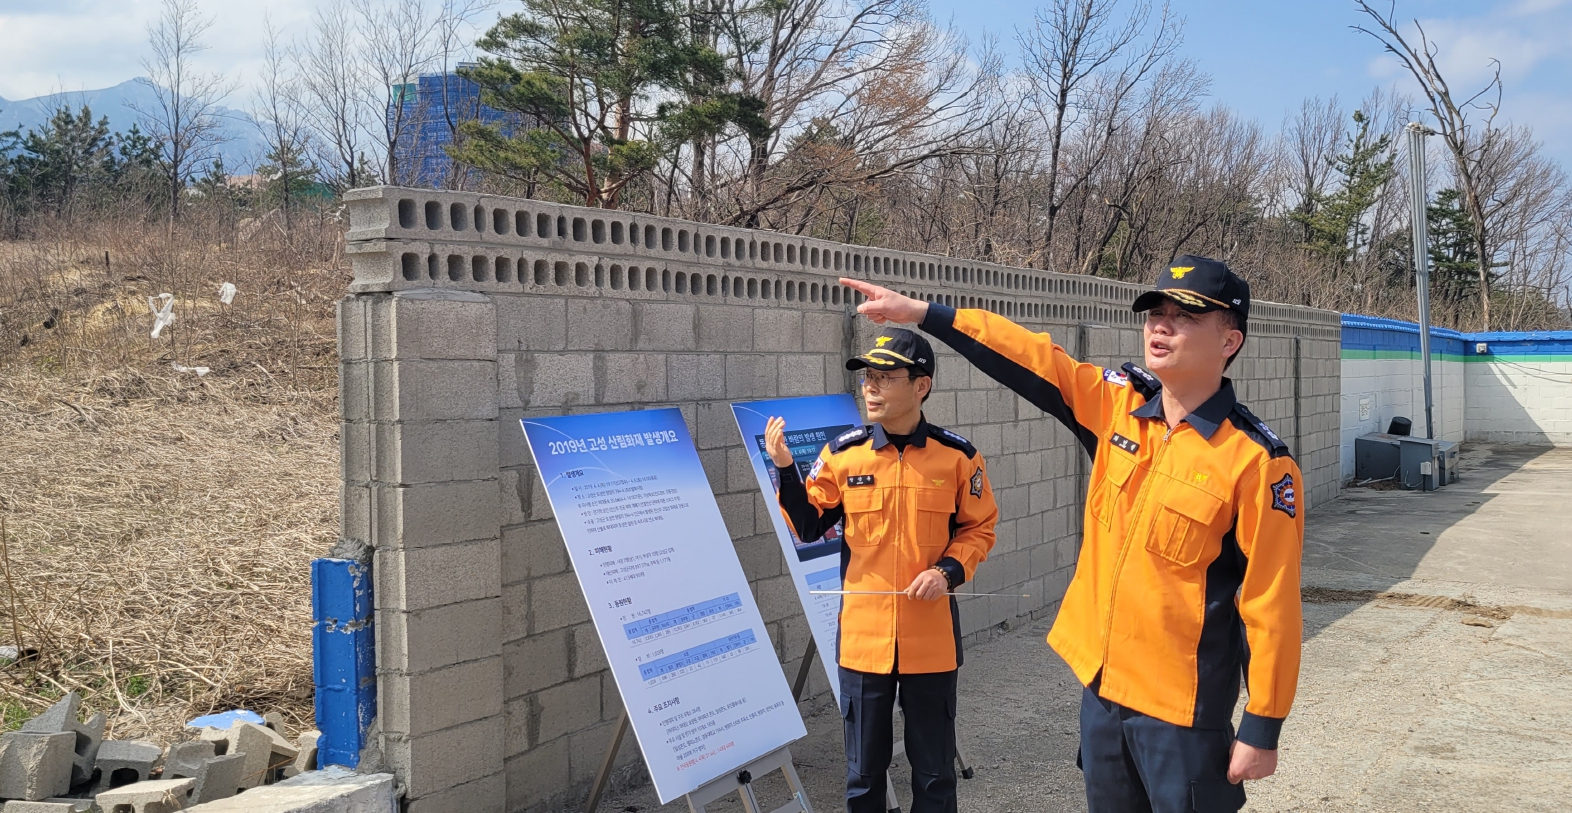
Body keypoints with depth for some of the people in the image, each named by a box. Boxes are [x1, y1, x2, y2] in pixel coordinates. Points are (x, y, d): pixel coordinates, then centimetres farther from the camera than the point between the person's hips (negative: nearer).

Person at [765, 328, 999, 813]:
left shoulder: (957, 456, -5)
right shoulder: (843, 454, -3)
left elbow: (979, 528, 5)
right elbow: (809, 526, 3)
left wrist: (949, 570, -13)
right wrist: (785, 469, -11)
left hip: (930, 639, -1)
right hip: (863, 636, 1)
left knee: (934, 772, 14)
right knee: (864, 772, 14)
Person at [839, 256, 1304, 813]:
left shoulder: (1255, 460, -17)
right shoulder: (1118, 403, -1)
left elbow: (1271, 604, -15)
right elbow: (1033, 361, 2)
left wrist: (1262, 727, -12)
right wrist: (921, 312, -2)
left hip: (1183, 707, -6)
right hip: (1101, 682, 6)